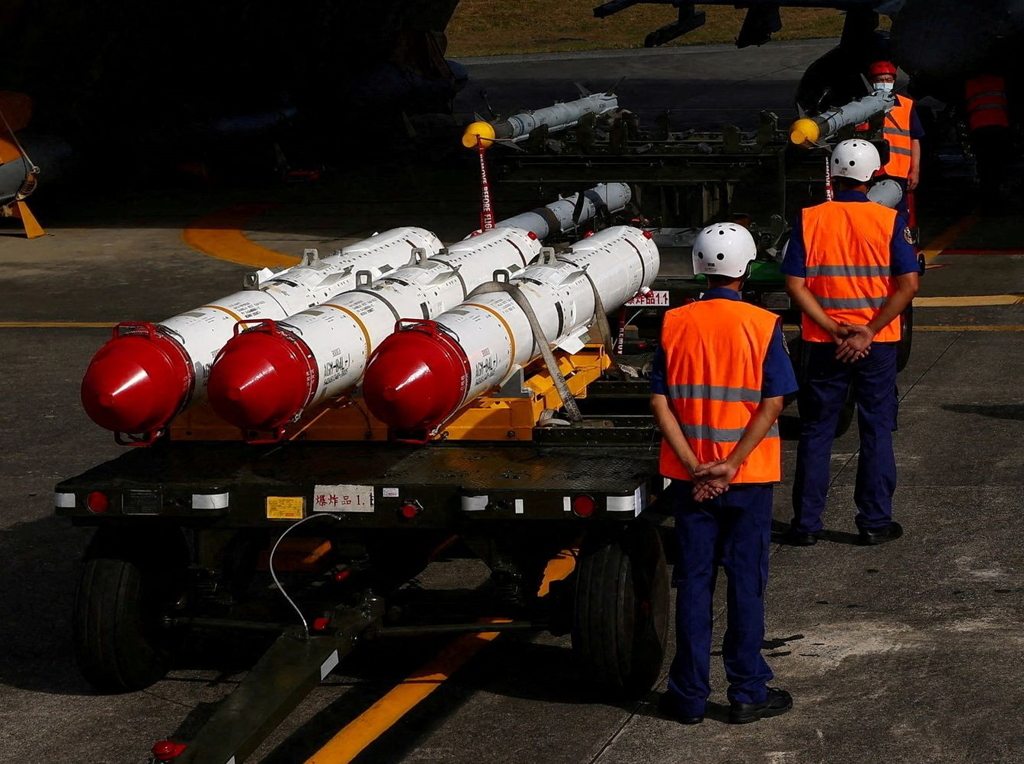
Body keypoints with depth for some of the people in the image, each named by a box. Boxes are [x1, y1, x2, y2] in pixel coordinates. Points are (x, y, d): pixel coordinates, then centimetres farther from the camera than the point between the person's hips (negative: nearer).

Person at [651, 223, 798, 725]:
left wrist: (694, 467, -8)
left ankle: (689, 695, 12)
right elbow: (771, 405, -13)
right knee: (746, 582, 6)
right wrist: (730, 466, -13)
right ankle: (748, 693, 11)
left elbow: (660, 403, -6)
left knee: (693, 582, 8)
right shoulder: (762, 325, -7)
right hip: (748, 477, -2)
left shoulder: (675, 325, -2)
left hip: (690, 478, 2)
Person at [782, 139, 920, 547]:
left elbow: (796, 286, -10)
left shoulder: (808, 220, -4)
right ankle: (875, 522, 12)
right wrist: (867, 332, -12)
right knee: (876, 431, 9)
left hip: (824, 344, 1)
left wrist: (834, 329, -10)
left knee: (815, 433, 10)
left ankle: (806, 523, 12)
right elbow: (908, 285, -12)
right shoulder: (889, 221, -6)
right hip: (878, 345, -1)